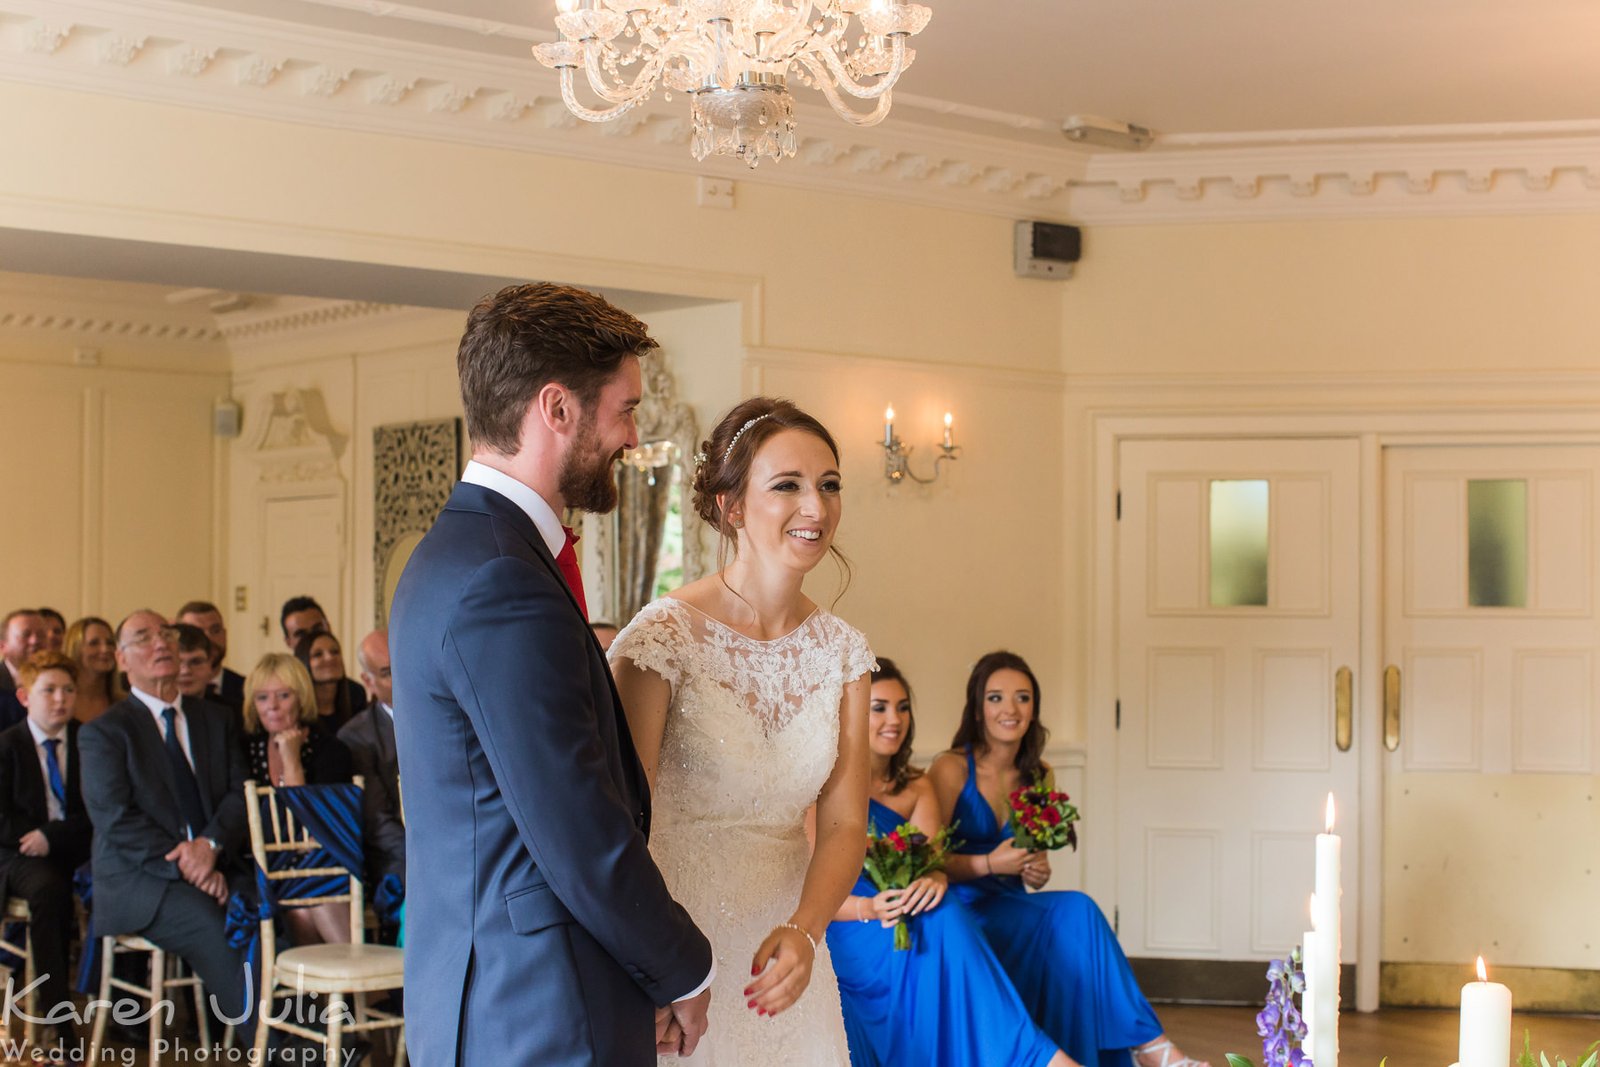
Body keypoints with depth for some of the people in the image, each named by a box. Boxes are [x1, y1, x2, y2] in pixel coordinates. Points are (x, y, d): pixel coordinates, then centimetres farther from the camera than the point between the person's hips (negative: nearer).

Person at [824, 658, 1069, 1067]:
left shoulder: (917, 788, 15)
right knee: (942, 925, -33)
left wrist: (934, 880, -26)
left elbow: (933, 863, -1)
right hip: (841, 937, -4)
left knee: (946, 917, -32)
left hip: (904, 924, 4)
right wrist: (868, 908, -25)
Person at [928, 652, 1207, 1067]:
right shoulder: (952, 769, -7)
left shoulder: (1039, 776, 12)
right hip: (963, 910, -5)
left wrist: (1038, 872, -3)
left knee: (1075, 914, -27)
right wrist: (990, 864, -21)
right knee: (1074, 912, -27)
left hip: (1012, 909, 5)